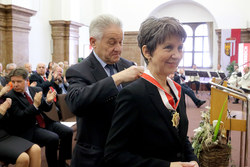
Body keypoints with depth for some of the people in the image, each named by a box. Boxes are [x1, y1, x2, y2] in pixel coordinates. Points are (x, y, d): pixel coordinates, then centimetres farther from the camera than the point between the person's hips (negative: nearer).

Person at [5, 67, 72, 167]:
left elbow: (46, 109, 11)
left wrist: (48, 101, -12)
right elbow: (19, 117, -17)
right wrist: (35, 105, -26)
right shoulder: (10, 97, -10)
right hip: (28, 129, -6)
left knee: (68, 132, -10)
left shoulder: (36, 90, 5)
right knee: (53, 138, -28)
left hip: (45, 122, 6)